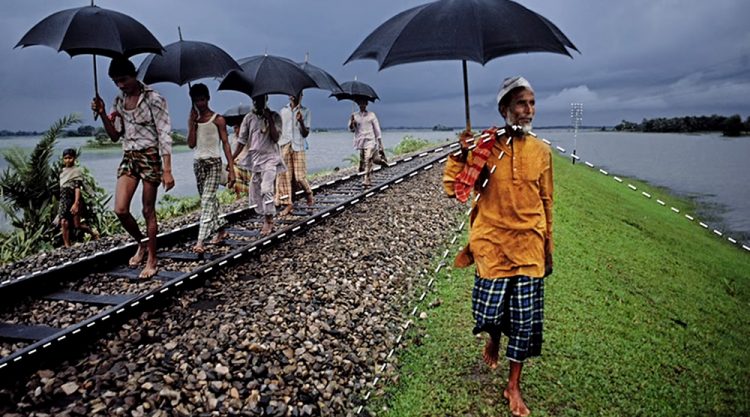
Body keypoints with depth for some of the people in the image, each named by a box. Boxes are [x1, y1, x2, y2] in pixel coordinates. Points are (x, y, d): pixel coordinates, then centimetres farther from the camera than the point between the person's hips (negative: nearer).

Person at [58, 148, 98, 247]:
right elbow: (61, 188, 20)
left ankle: (93, 233, 22)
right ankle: (67, 246, -2)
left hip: (74, 200, -5)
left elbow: (78, 188, -13)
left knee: (77, 225, -4)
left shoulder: (77, 171, -5)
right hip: (64, 200, 6)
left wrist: (76, 203, -21)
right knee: (64, 223, -6)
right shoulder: (62, 171, 14)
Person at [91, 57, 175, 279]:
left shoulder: (153, 99, -8)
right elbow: (115, 135, 13)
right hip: (129, 157, 5)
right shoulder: (119, 101, 10)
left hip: (150, 157, -5)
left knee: (148, 211, 0)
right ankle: (142, 243, 21)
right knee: (120, 210, -6)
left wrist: (167, 170, -19)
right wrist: (102, 114, -4)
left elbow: (164, 135, -12)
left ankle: (152, 261, 11)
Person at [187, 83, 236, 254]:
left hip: (214, 163, -6)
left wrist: (231, 169, -13)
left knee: (207, 201, -13)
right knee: (208, 200, 13)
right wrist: (192, 123, -6)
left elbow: (225, 144, -7)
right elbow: (191, 144, 0)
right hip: (198, 163, 6)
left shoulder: (217, 119, -4)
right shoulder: (193, 120, 9)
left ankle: (200, 241, -19)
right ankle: (220, 230, 29)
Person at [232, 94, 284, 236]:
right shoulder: (249, 118, 9)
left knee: (266, 189, -21)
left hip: (270, 158, -4)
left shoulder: (274, 116, 1)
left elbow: (275, 138, -10)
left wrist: (270, 120, -16)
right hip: (254, 158, 4)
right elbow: (242, 141, 8)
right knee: (255, 191, 5)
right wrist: (231, 159, 1)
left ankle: (268, 221, -12)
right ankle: (268, 222, 17)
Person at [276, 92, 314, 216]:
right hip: (284, 147, 3)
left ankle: (309, 194, 22)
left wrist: (301, 121, -19)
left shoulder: (305, 111, 4)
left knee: (300, 176, -6)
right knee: (284, 176, -2)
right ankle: (288, 203, 4)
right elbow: (279, 129, 16)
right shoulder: (283, 110, 13)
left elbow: (305, 133, -2)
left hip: (298, 147, -3)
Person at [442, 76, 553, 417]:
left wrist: (548, 248, 12)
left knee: (525, 319, 6)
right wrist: (462, 153, -21)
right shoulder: (484, 147, -5)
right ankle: (493, 338, 39)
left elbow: (546, 202, 10)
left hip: (529, 246, 2)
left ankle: (513, 386, 25)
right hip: (492, 244, -2)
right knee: (490, 312, 0)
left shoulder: (541, 151, 2)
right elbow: (453, 189, -8)